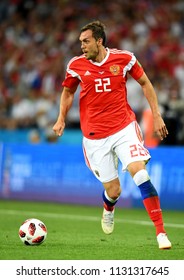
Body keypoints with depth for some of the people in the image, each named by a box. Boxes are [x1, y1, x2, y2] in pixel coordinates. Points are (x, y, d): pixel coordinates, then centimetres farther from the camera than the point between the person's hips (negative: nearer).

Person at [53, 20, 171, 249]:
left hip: (124, 127, -1)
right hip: (94, 135, 1)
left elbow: (145, 83, 10)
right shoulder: (77, 65, 0)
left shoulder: (123, 58, -3)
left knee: (139, 171, -22)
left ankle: (161, 232, -18)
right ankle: (108, 210, 42)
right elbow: (68, 91, 17)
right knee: (113, 191, 1)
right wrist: (61, 119, 5)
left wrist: (156, 115, 7)